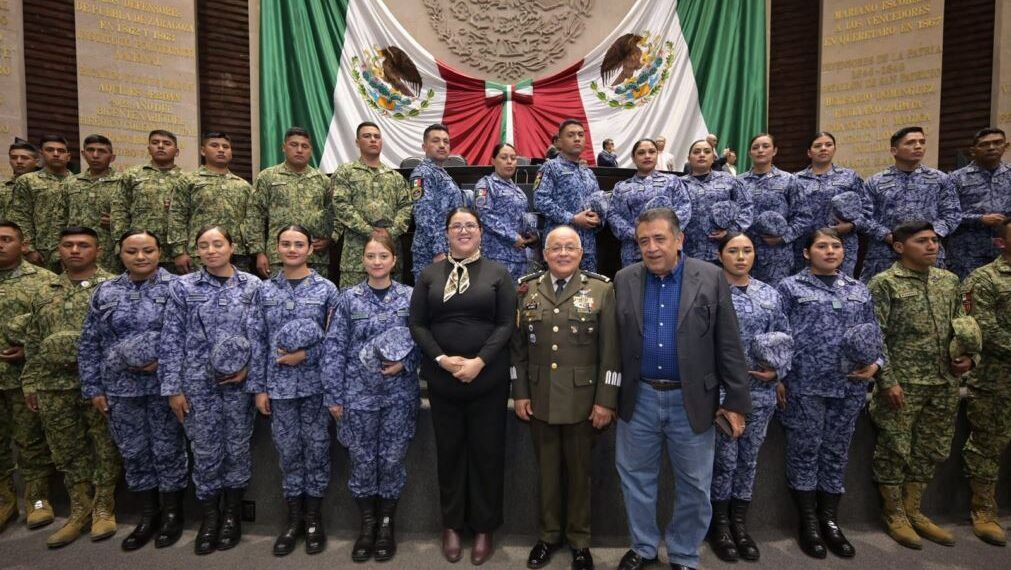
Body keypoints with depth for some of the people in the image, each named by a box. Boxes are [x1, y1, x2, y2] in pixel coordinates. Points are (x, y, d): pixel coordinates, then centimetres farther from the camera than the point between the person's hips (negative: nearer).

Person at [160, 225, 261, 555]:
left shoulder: (252, 285, 1)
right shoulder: (183, 287, 0)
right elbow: (172, 340, -1)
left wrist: (250, 368, -8)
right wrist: (173, 387, -4)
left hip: (239, 381, 0)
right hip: (199, 382, 0)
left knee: (237, 447, 9)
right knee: (205, 450, 8)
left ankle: (232, 512, 28)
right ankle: (209, 514, 27)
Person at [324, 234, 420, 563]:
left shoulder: (410, 297, 0)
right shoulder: (349, 298, 0)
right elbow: (334, 348, 0)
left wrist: (405, 364, -14)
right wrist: (334, 396, -2)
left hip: (399, 393, 0)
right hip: (359, 393, 0)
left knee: (392, 460, 7)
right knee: (363, 461, 9)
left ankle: (386, 525, 28)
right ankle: (367, 524, 29)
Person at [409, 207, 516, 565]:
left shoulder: (497, 273, 2)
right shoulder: (429, 275, 7)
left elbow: (507, 323, -5)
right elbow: (417, 324, 2)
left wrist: (479, 362, -15)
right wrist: (443, 359, -12)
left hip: (488, 378, -1)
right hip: (441, 379, 2)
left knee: (487, 451, 7)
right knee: (449, 450, 12)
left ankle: (484, 528, 25)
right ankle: (451, 525, 29)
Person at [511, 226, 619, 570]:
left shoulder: (601, 290, -4)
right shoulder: (527, 290, 3)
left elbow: (610, 350, -6)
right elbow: (518, 346, 6)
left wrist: (606, 400, -10)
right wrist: (519, 393, 2)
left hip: (583, 399, -2)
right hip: (539, 399, 2)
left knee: (580, 470, 13)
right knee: (546, 469, 15)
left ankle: (579, 540, 33)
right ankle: (549, 534, 35)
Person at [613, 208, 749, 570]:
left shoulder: (711, 278, -5)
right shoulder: (624, 280, 0)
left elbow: (729, 346, -4)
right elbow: (615, 342, 3)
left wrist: (737, 401, -5)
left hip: (692, 401, -1)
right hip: (638, 399, 2)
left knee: (694, 486, 13)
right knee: (636, 479, 15)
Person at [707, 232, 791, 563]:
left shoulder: (770, 294, 8)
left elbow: (785, 338, 11)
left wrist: (778, 371, -4)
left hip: (761, 390, 4)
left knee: (749, 458, 13)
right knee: (725, 459, 3)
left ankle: (739, 523, 29)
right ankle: (719, 526, 23)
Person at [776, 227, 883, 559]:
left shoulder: (859, 290, 13)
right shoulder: (790, 287, 0)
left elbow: (874, 334, 15)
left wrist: (875, 364, -4)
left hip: (849, 386, 4)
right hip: (804, 385, -4)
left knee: (836, 452, 12)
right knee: (805, 452, 4)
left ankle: (829, 520, 25)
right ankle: (809, 522, 19)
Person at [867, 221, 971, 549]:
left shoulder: (949, 280, 11)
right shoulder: (884, 283, -9)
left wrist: (968, 355, 1)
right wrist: (887, 380, -17)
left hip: (944, 383, 6)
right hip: (902, 383, -6)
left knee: (932, 449, 14)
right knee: (894, 449, 3)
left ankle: (912, 510, 30)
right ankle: (894, 514, 20)